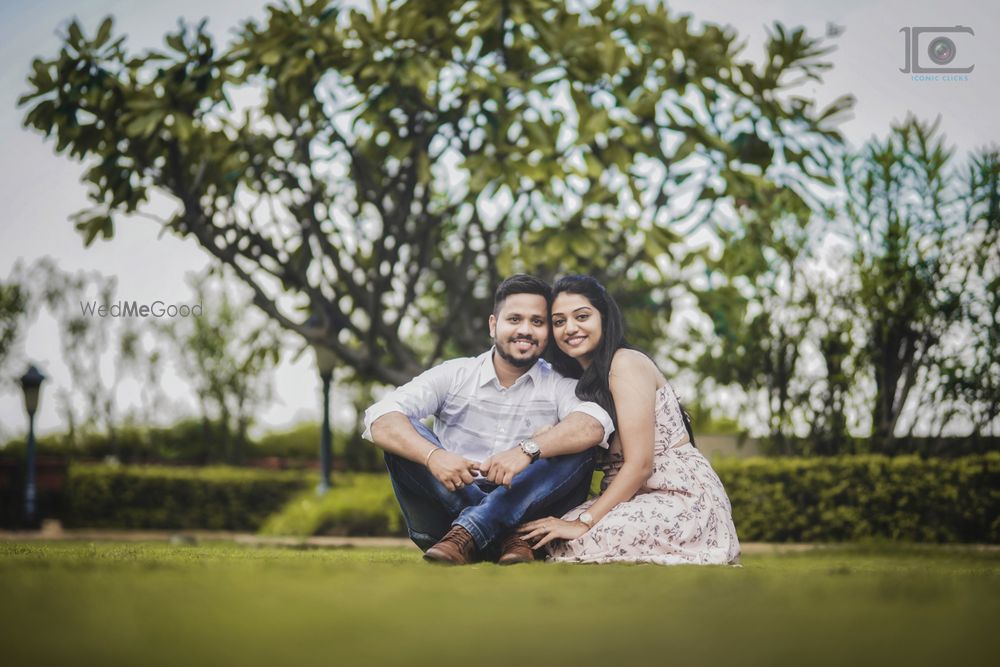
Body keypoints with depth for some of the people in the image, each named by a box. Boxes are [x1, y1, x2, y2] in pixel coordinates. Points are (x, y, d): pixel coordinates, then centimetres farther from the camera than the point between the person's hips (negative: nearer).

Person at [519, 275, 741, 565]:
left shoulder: (626, 364, -10)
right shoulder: (586, 378, 17)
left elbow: (639, 464, -17)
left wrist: (584, 523, -21)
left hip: (682, 496, -8)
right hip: (637, 496, 8)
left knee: (573, 543, -28)